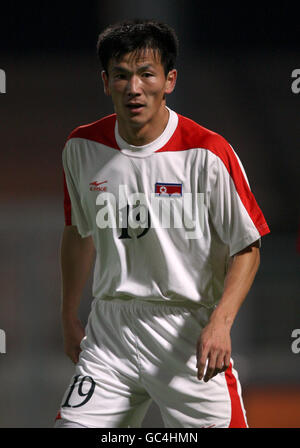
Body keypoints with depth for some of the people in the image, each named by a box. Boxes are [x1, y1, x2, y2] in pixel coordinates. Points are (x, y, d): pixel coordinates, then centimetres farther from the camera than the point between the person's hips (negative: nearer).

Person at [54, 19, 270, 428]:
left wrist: (220, 322, -20)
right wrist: (70, 317, 22)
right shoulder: (82, 148, 2)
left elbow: (247, 246, -6)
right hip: (110, 330, 3)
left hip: (192, 334, -3)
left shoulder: (208, 153, -11)